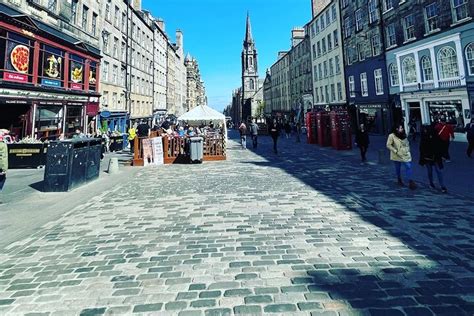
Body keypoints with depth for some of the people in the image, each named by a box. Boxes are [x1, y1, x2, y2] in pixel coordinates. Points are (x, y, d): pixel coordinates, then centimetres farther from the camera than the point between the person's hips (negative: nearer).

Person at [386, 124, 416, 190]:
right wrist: (396, 151, -17)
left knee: (408, 167, -9)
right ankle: (399, 180, 31)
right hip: (397, 156, -3)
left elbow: (407, 144, 20)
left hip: (405, 155, 4)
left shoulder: (404, 135, 7)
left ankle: (410, 181, -7)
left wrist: (408, 151, 7)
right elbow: (388, 145, -12)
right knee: (398, 169, 11)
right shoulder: (392, 136, -11)